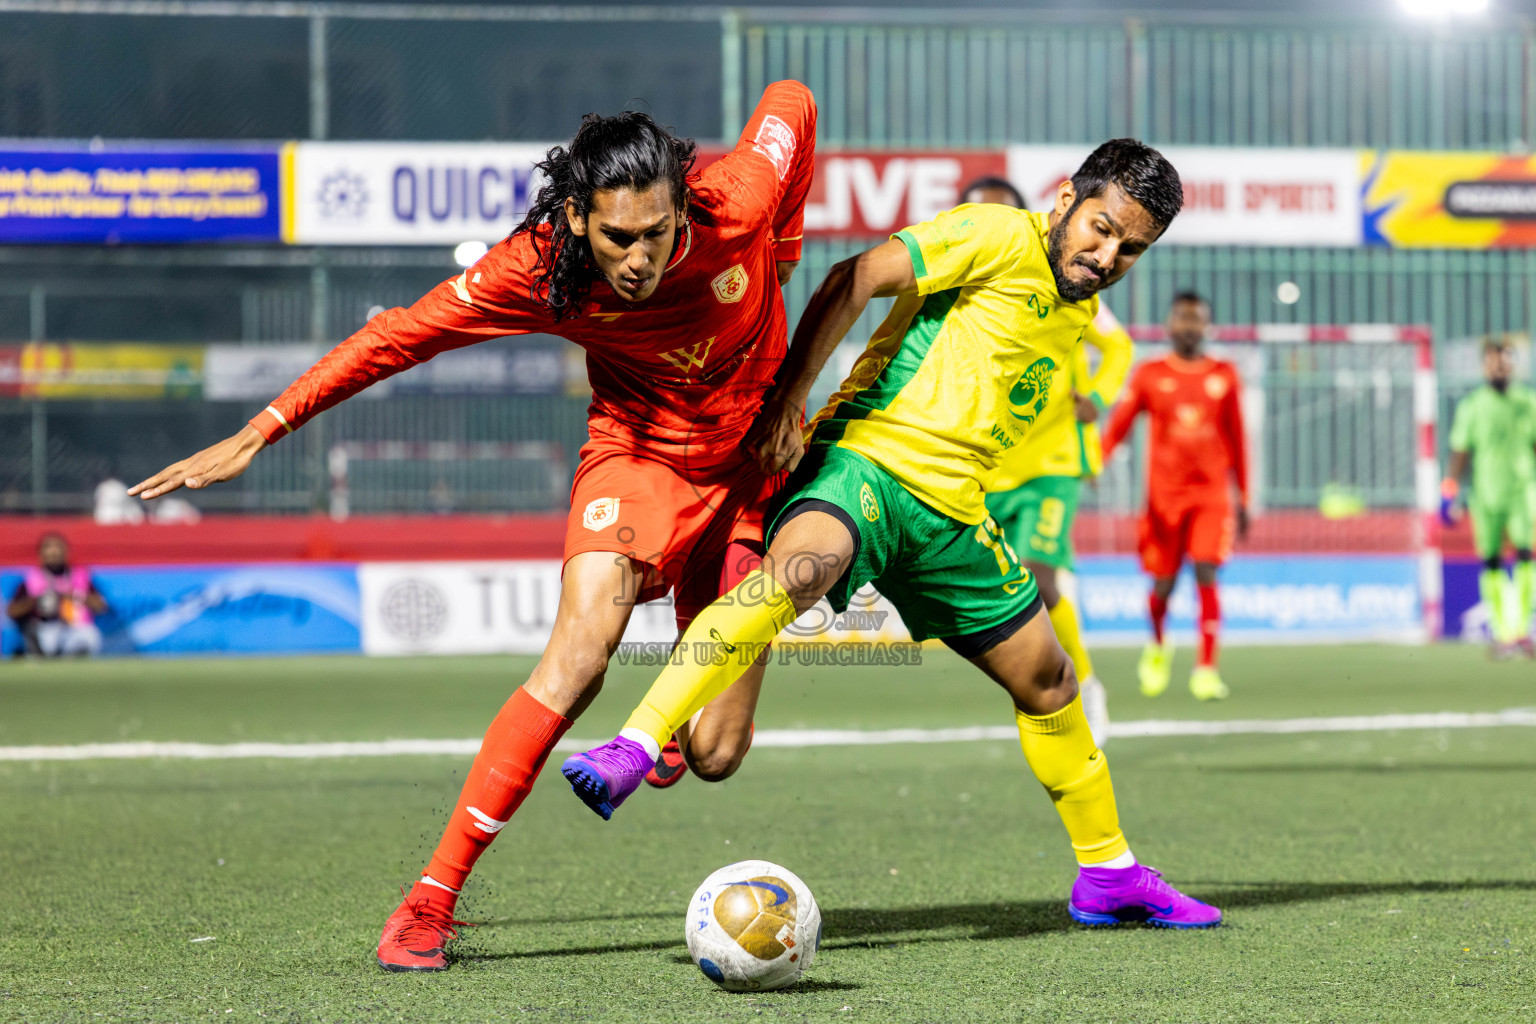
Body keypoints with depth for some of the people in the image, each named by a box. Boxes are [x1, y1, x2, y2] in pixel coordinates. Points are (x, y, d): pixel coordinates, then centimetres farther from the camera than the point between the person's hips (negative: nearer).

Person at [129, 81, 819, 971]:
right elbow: (400, 336, -17)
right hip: (637, 453, -1)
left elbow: (791, 104, -6)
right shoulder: (537, 267, -26)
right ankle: (435, 895, -21)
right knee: (580, 652, -28)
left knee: (714, 756, -4)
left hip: (751, 463, 1)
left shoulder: (736, 202, -27)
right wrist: (259, 432, -16)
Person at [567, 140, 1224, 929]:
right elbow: (858, 279, -17)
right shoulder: (1003, 237, -8)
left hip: (951, 508, 9)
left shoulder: (1079, 311, 18)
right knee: (796, 568, -38)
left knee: (1047, 681, 15)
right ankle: (632, 751, -48)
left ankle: (1108, 874, 33)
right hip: (867, 458, -9)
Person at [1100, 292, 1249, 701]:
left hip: (1212, 494, 0)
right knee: (1163, 584, 4)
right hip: (1164, 495, 0)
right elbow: (1118, 424, -1)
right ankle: (1158, 646, 35)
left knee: (1207, 575, -14)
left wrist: (1243, 498, 14)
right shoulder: (1149, 375, 3)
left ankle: (1206, 669, -12)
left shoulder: (1224, 376, 7)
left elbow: (1236, 440, 13)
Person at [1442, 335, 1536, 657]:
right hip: (1486, 495, 0)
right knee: (1491, 561, -1)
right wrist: (1449, 492, -2)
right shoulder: (1471, 407, 5)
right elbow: (1460, 453, 5)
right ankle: (1501, 631, 5)